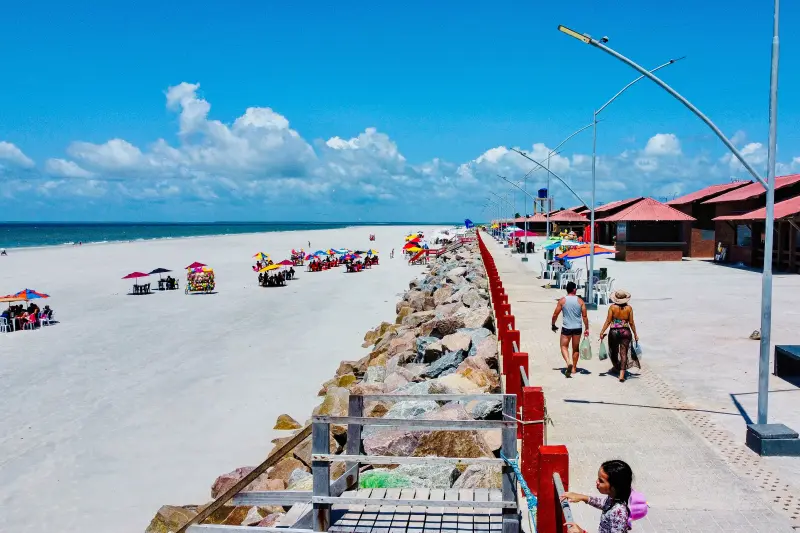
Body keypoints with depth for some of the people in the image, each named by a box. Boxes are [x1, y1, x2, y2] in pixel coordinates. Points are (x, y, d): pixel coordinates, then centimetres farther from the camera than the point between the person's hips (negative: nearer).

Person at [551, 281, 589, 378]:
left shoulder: (562, 301, -5)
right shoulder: (580, 301, -1)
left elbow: (555, 315, -3)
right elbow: (585, 316, -2)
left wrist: (553, 325, 13)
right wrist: (587, 329, 5)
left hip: (566, 327, -2)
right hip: (577, 328, 2)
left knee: (564, 346, 6)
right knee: (575, 348, 15)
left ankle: (568, 362, -19)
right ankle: (574, 368, 21)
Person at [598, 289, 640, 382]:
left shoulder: (612, 307, -6)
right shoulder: (629, 308, -2)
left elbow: (608, 321, -6)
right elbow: (631, 323, 0)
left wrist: (602, 332, 1)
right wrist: (635, 334, 11)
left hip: (614, 332, -1)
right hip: (626, 332, 1)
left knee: (614, 352, 19)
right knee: (624, 353, 1)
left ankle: (616, 368, 38)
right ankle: (622, 375, -7)